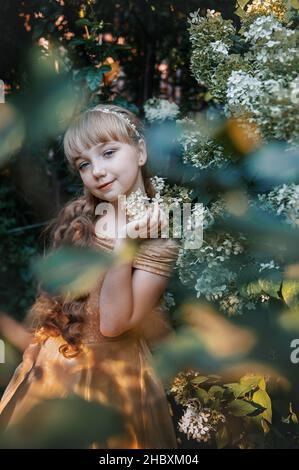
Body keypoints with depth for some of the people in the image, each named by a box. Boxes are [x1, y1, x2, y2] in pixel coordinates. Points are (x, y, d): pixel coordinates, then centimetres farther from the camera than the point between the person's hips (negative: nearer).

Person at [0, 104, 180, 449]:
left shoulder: (158, 234, -16)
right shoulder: (81, 217, 2)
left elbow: (112, 323, -21)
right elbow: (56, 291, 9)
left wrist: (123, 244, -28)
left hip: (111, 368, -5)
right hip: (53, 362, 5)